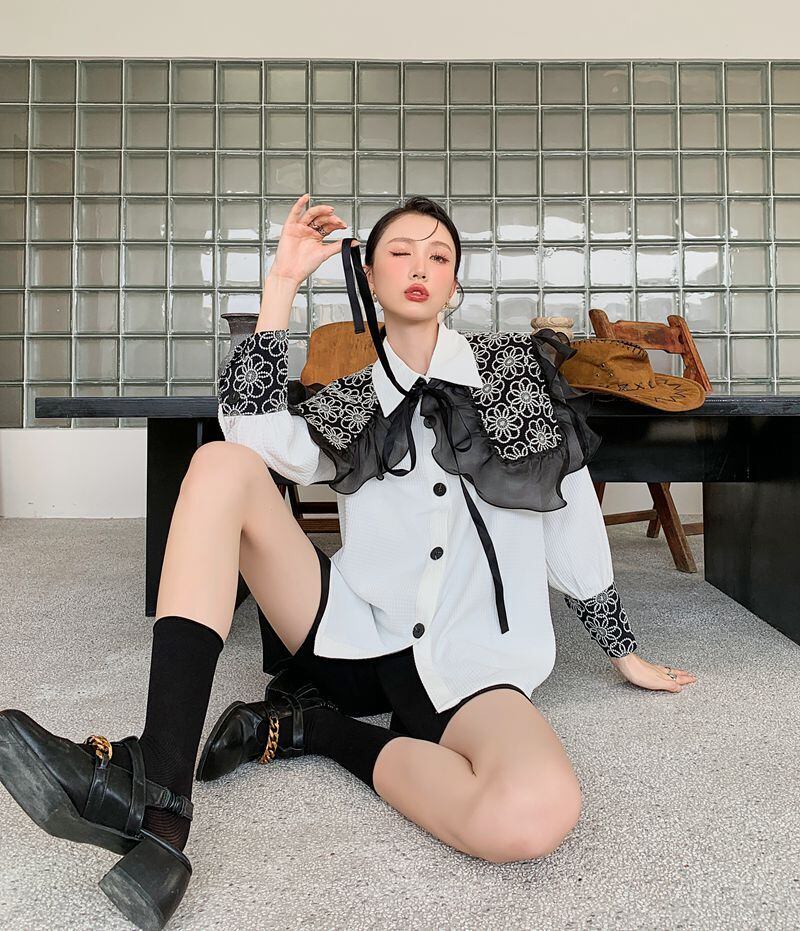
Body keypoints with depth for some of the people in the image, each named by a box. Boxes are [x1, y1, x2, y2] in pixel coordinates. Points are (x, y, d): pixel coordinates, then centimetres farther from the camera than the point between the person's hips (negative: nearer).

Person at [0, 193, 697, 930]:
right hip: (356, 634, 2)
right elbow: (253, 433, -10)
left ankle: (313, 728, -11)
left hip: (467, 665, -2)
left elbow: (572, 512, 11)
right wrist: (283, 283, -6)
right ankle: (156, 791, -27)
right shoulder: (346, 404, 13)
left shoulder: (514, 365, 10)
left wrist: (625, 653, 14)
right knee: (220, 464, -18)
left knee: (538, 813, -36)